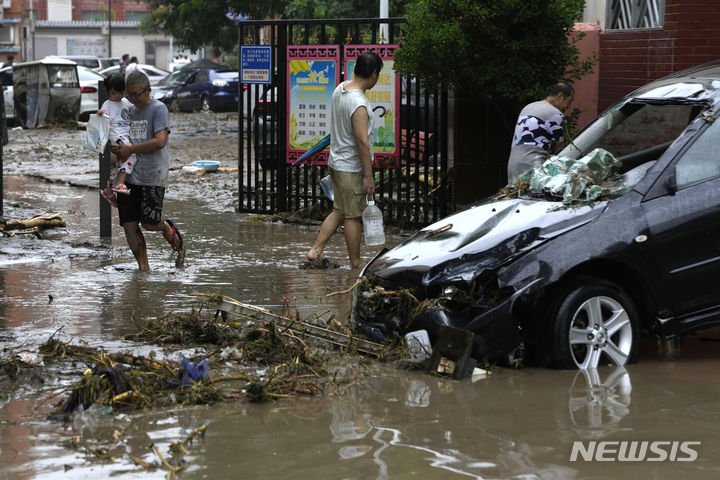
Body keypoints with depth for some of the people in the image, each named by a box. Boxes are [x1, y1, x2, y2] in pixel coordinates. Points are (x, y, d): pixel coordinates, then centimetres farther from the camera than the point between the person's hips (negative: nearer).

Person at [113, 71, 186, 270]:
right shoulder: (129, 111, 16)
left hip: (153, 177, -6)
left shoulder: (158, 109, -5)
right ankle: (143, 267, 5)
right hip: (130, 176, 6)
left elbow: (160, 141, -16)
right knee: (129, 226, -2)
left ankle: (171, 232, 23)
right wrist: (118, 149, 4)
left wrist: (130, 149, -16)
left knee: (149, 222, -10)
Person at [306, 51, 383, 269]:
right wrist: (368, 176, -20)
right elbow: (362, 142, -25)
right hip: (351, 167, -9)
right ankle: (355, 263, 11)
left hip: (336, 161, 9)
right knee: (353, 216, 2)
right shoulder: (359, 105, -26)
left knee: (339, 211, 17)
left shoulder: (340, 89, 4)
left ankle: (315, 250, 15)